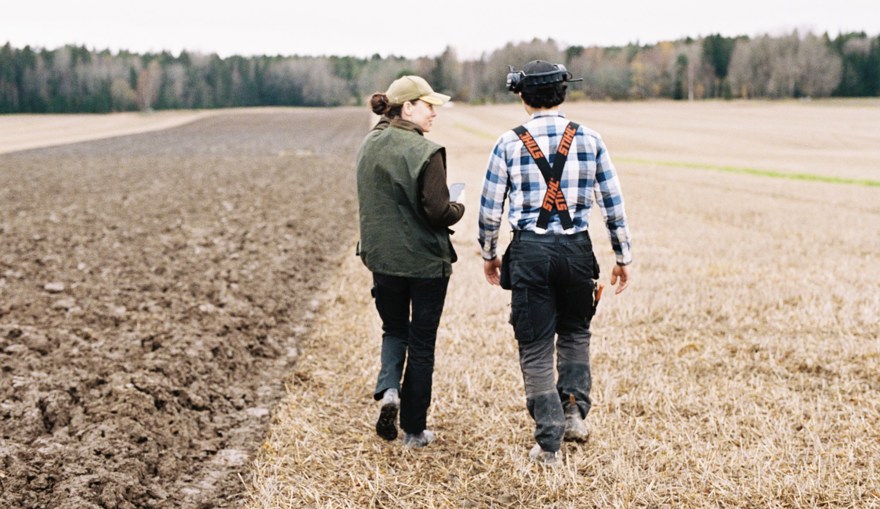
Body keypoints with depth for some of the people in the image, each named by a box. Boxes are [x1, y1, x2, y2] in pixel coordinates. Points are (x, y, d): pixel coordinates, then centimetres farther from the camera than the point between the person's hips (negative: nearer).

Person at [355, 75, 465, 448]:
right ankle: (414, 430, 17)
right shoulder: (425, 152, -19)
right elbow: (437, 211, -21)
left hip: (382, 256, 5)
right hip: (425, 260, -5)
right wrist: (458, 209, -1)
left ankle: (387, 390, -1)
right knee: (422, 343, 8)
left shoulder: (367, 147, 3)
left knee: (394, 329, 24)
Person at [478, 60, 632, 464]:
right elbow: (614, 205, 4)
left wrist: (488, 254, 17)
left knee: (535, 348, 6)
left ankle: (549, 442, 6)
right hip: (576, 249, 2)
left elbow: (490, 208, 2)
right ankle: (575, 411, 15)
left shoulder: (509, 143, -2)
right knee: (575, 332, 25)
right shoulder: (589, 140, 2)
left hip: (529, 252, -1)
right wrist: (623, 257, 13)